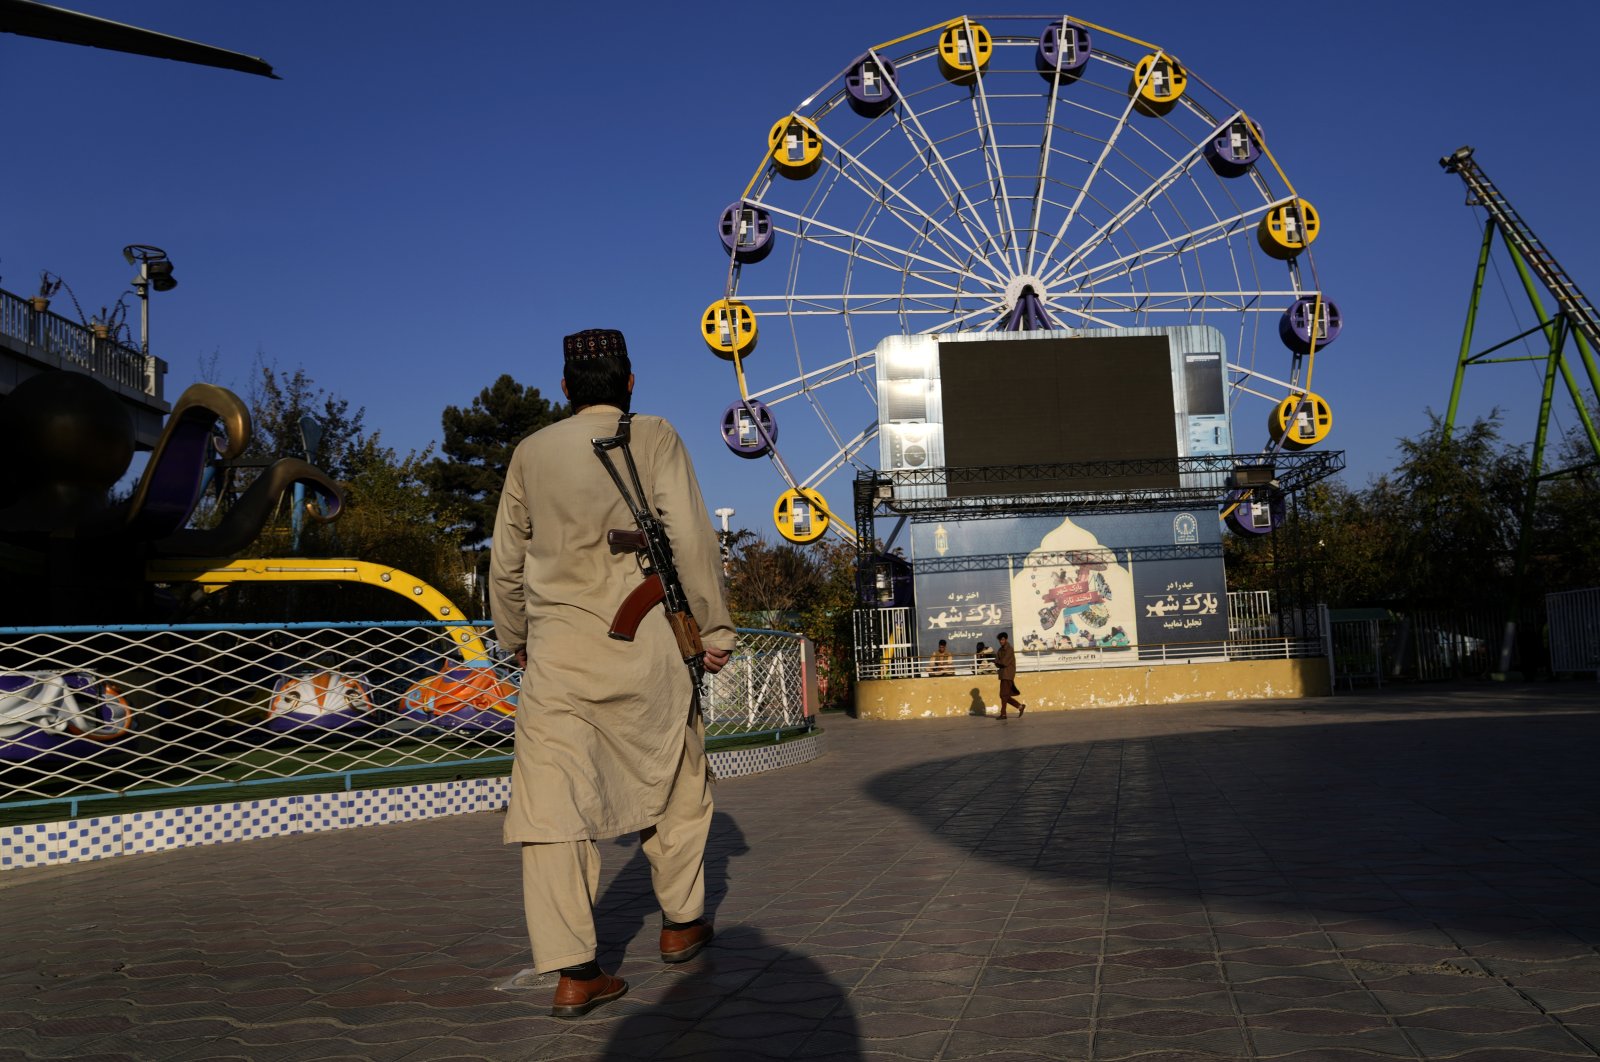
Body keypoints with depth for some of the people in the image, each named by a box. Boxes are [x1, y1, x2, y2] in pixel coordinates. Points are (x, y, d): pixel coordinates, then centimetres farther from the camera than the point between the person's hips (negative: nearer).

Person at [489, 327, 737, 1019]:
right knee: (674, 781, 16)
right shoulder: (654, 438, 1)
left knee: (552, 799, 0)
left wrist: (513, 639, 28)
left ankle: (573, 973, -2)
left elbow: (505, 561, 14)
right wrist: (714, 628, 2)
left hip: (557, 645, 2)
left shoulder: (531, 453, 10)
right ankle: (681, 923, 30)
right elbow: (690, 538, -6)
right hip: (643, 642, -1)